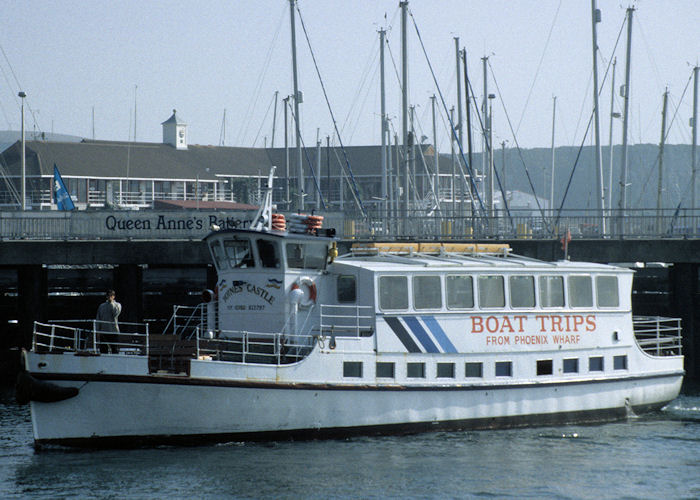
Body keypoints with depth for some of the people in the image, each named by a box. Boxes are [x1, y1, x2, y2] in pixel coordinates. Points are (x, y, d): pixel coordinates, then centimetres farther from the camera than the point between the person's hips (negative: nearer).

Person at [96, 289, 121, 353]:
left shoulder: (117, 305, 6)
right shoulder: (102, 306, 14)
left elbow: (115, 314, -13)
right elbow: (98, 319, 14)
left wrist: (112, 303, -7)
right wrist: (97, 330, 5)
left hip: (113, 331, -3)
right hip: (103, 331, 3)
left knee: (115, 350, -7)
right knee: (103, 350, 2)